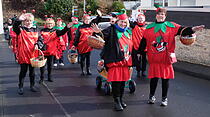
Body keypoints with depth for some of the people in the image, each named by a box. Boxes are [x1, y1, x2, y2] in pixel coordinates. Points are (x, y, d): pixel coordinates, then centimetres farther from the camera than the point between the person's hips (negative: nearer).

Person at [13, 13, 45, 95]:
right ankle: (20, 87, 14)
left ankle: (32, 86, 27)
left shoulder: (35, 31, 8)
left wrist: (37, 45, -12)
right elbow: (15, 27, -22)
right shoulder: (20, 30, -2)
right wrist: (19, 19, -37)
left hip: (33, 54, 3)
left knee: (32, 71, 14)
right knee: (23, 71, 3)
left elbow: (40, 40, 8)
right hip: (23, 54, -3)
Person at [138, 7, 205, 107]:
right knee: (154, 77, 6)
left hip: (166, 57, 0)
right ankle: (151, 96, 26)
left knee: (165, 78, 7)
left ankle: (164, 98, 21)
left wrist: (192, 29, -25)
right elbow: (143, 42, 10)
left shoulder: (171, 26, 3)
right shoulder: (149, 28, 6)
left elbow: (182, 30, -7)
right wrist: (139, 52, 13)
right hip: (154, 58, 0)